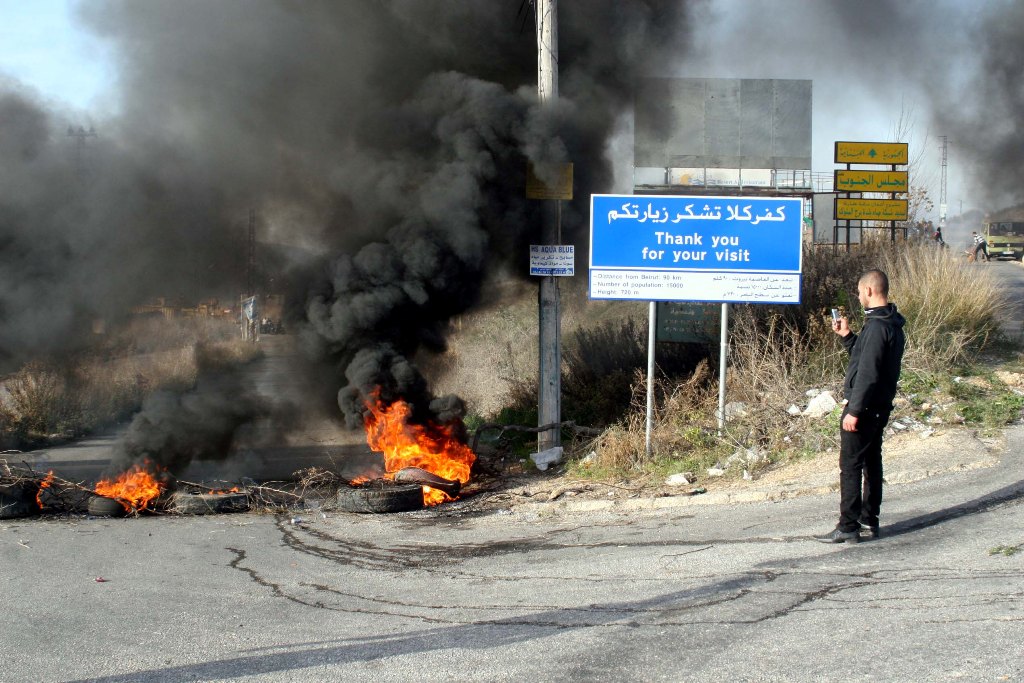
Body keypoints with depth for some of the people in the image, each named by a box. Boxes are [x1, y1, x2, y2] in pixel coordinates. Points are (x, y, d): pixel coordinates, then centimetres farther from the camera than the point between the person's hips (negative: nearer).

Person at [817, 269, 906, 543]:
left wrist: (854, 410, -23)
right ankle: (869, 520, 23)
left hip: (865, 406, -10)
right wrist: (847, 335, 15)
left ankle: (848, 527, -4)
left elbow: (868, 372, -24)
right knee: (871, 462, 16)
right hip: (880, 406, 10)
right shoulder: (892, 324, 11)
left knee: (850, 465, -6)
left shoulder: (877, 326, -21)